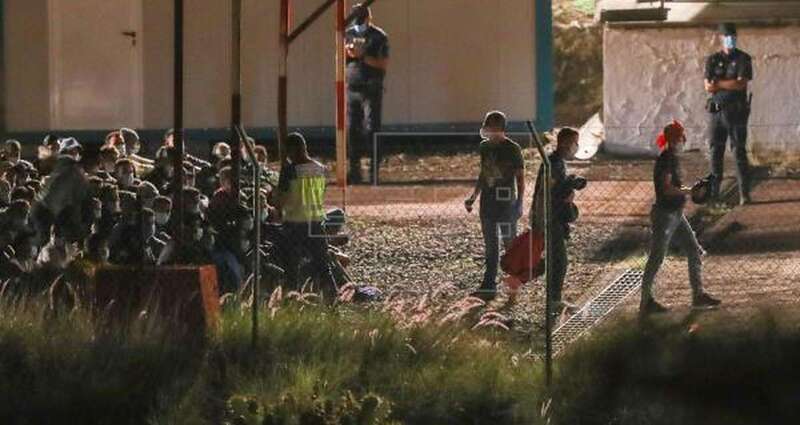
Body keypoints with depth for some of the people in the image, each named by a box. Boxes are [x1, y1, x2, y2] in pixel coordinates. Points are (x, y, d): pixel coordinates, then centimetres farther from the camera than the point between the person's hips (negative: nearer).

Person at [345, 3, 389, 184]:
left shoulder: (378, 37, -2)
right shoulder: (349, 34, 13)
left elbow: (384, 64, -9)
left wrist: (362, 56, -15)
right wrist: (347, 53, -4)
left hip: (372, 89, -5)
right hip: (352, 88, 5)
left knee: (372, 130, -8)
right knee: (352, 130, 3)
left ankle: (374, 172, -7)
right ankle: (354, 171, 10)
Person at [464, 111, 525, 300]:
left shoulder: (512, 149, -8)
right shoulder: (485, 147, 10)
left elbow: (520, 178, -7)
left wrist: (519, 202, -14)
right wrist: (473, 197, 15)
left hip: (506, 203, -6)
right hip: (488, 202, 6)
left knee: (510, 243, 0)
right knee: (490, 246, 7)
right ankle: (489, 286, 9)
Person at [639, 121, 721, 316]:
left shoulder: (672, 158, 11)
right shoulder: (665, 160, -18)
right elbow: (667, 189, -25)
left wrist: (690, 189, 6)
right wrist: (690, 191, -20)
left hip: (676, 214, 10)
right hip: (664, 213, -10)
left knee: (695, 251, 11)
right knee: (656, 258, -2)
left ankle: (698, 294, 17)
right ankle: (646, 301, 6)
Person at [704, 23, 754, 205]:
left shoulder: (743, 59, -1)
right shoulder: (713, 60, 7)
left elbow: (742, 84, -14)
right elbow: (708, 87, -4)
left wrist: (718, 83, -9)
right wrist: (731, 84, -13)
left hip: (737, 112, -3)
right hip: (717, 111, 3)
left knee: (740, 152, -5)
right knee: (716, 151, 6)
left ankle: (744, 194, -6)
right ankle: (713, 191, 13)